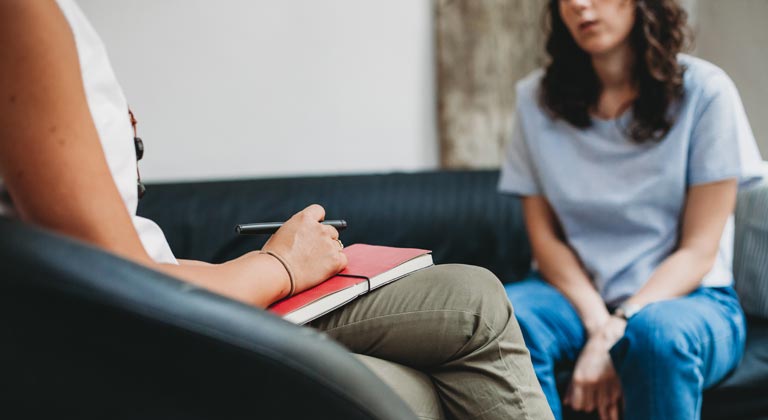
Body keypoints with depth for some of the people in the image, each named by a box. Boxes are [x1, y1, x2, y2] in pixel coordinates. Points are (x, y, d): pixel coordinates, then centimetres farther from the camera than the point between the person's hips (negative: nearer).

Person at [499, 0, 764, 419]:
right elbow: (545, 236, 1)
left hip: (687, 296, -2)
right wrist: (596, 320, -17)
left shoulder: (705, 91, -6)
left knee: (657, 332, -37)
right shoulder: (537, 98, 3)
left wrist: (615, 334, -21)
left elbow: (698, 251, -8)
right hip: (577, 291, 3)